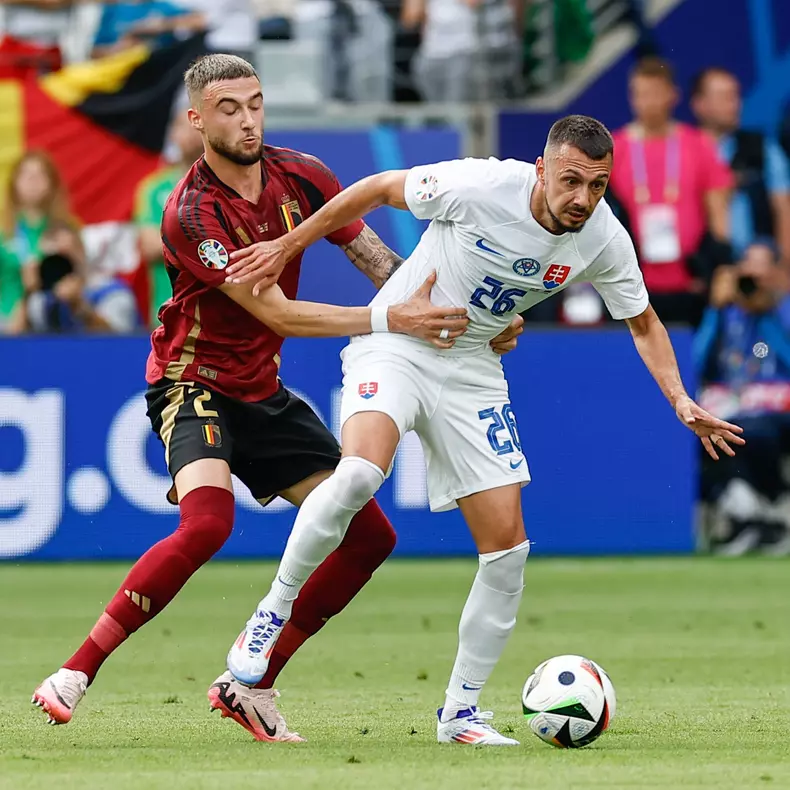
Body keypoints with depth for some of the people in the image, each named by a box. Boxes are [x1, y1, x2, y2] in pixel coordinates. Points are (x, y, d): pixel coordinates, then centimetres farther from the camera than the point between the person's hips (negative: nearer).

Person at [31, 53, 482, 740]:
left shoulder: (301, 177, -3)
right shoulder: (190, 212, -23)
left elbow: (379, 261, 6)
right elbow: (276, 313, -27)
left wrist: (447, 314, -10)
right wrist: (389, 320, -31)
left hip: (262, 393, 7)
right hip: (192, 385, -7)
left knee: (370, 535, 0)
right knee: (207, 522, -33)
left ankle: (253, 685, 8)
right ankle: (74, 675, -27)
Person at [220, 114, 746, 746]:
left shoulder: (604, 241, -10)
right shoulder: (483, 186, -24)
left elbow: (644, 324, 9)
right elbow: (377, 190, -9)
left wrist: (680, 399, -5)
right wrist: (288, 246, -7)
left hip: (471, 372, 5)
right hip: (396, 344, -5)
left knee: (507, 549, -2)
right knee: (360, 473, -34)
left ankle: (460, 710, 12)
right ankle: (273, 612, -15)